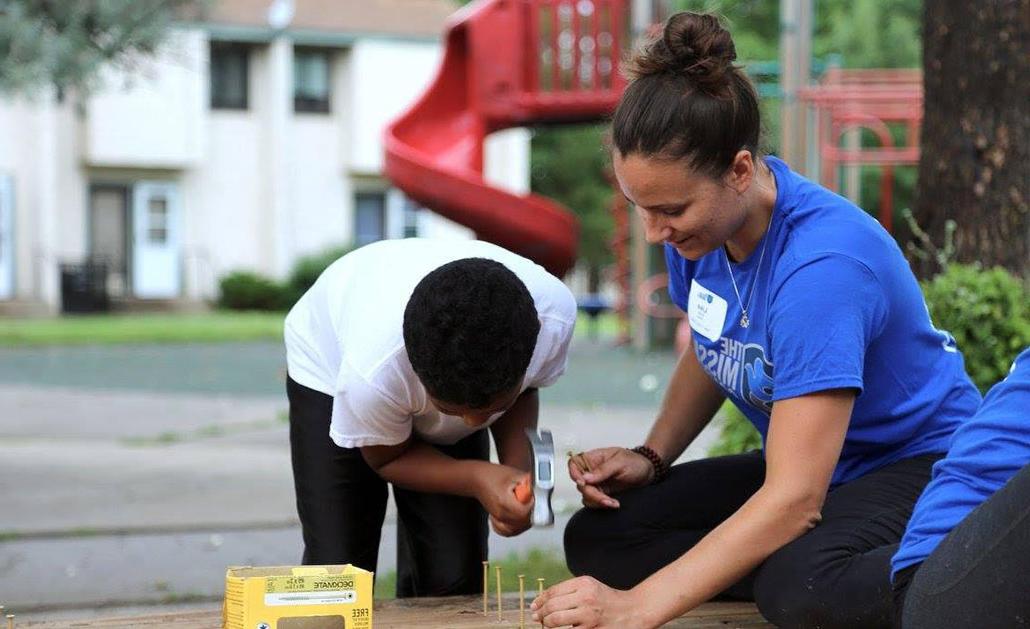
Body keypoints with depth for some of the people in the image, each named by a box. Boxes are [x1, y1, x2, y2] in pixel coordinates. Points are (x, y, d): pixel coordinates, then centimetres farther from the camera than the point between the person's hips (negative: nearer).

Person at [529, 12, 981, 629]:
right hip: (807, 460, 9)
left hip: (920, 463, -9)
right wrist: (650, 457, -4)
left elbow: (794, 501, -35)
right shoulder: (698, 221, -7)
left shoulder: (820, 266, -32)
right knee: (595, 538, -8)